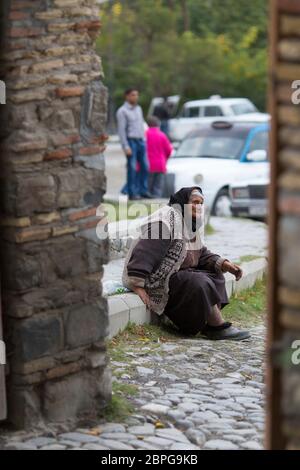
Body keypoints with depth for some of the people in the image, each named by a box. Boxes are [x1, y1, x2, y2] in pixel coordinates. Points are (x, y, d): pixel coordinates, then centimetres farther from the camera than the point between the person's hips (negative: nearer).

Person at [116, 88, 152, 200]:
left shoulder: (138, 109, 14)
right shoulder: (122, 111, -8)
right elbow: (121, 130, -11)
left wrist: (144, 140, 16)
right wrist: (126, 147, -17)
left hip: (141, 141, 7)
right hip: (130, 141, -7)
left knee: (144, 167, 4)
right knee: (132, 168, -6)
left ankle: (143, 191, 11)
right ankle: (132, 193, -1)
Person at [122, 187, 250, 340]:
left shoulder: (192, 224, 14)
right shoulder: (167, 217, -17)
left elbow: (202, 254, 19)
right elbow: (147, 251, -25)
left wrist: (224, 264, 1)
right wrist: (137, 285, -31)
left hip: (177, 274, 11)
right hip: (158, 280, -11)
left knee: (214, 275, 3)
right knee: (199, 284, -26)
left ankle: (212, 325, -9)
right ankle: (220, 327, -11)